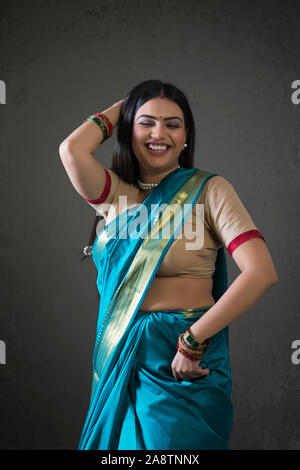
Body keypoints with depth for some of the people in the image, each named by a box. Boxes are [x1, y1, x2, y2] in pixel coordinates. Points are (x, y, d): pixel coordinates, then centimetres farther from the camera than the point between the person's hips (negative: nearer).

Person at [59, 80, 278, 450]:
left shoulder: (208, 190, -8)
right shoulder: (113, 193, 3)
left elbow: (262, 273, -19)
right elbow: (72, 150, -17)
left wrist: (194, 339, -20)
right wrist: (120, 107, 0)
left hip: (181, 362, -4)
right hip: (120, 356, 4)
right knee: (115, 439, 17)